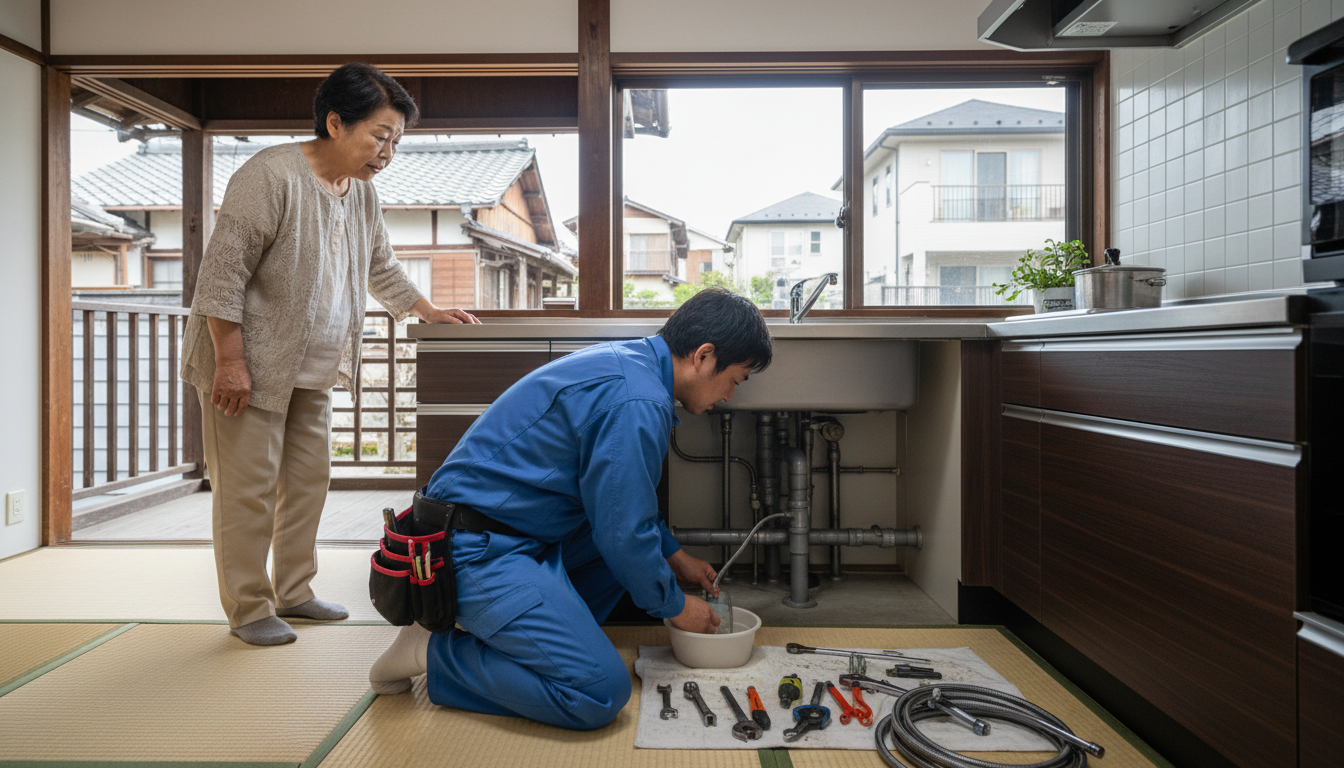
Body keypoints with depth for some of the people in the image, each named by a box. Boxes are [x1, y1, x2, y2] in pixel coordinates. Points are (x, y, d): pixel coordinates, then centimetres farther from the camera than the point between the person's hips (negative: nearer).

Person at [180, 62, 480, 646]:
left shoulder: (362, 193, 7)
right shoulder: (271, 176, -19)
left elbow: (381, 269, 21)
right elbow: (222, 272, -20)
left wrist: (431, 312, 14)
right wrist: (230, 361, -22)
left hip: (311, 369, 8)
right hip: (248, 365, -8)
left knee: (308, 479, 13)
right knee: (249, 488, -3)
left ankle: (293, 593, 27)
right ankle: (247, 610, 12)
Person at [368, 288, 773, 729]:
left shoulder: (626, 361, 11)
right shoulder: (638, 402, -21)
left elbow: (625, 498, 25)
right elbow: (624, 533, -16)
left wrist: (674, 555, 27)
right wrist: (674, 607, 1)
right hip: (476, 552, -11)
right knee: (601, 692, -18)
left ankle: (543, 637, 10)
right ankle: (433, 652, -5)